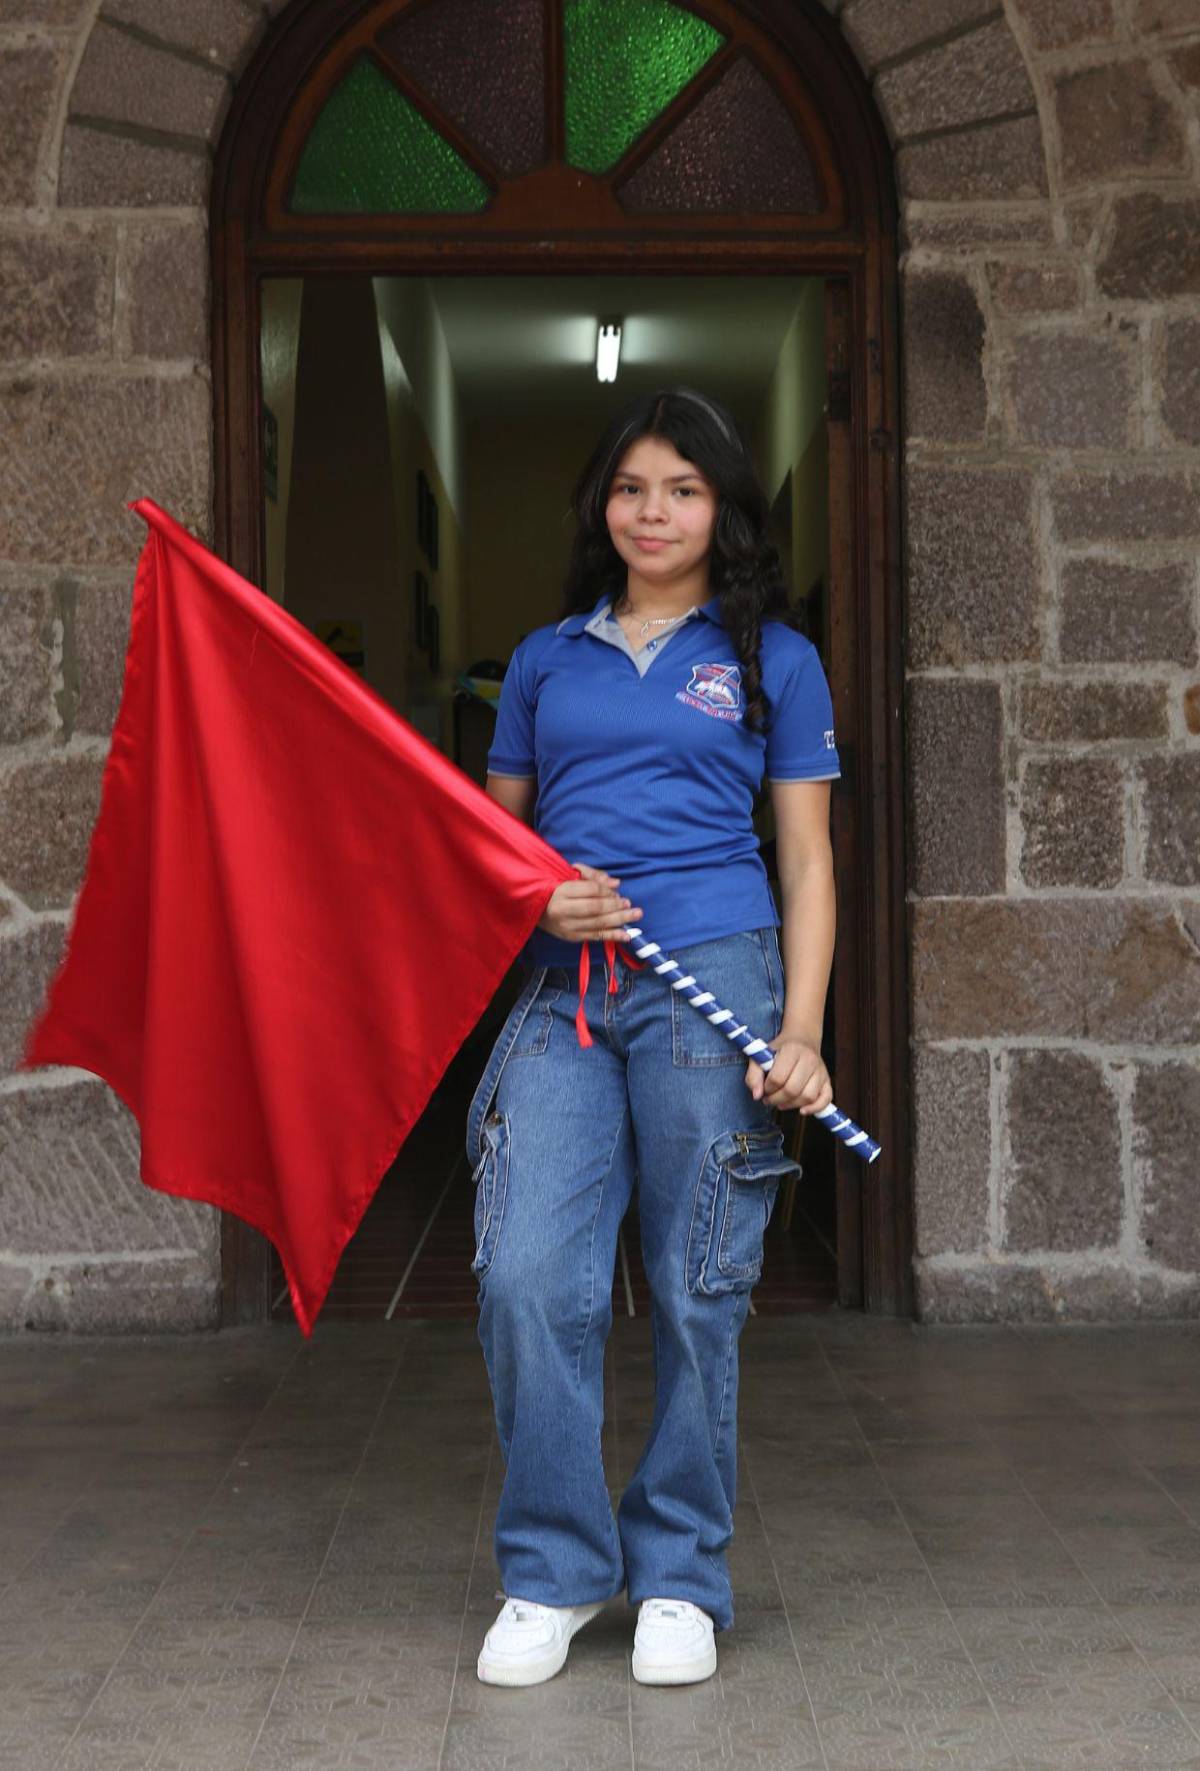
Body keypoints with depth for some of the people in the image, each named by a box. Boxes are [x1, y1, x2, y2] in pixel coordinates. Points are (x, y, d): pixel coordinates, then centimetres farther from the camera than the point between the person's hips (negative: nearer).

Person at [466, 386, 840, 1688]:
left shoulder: (772, 658, 10)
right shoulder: (546, 659, 17)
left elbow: (806, 859, 7)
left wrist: (802, 1031, -4)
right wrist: (540, 899, -3)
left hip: (713, 982, -2)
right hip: (562, 993, 2)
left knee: (698, 1292, 1)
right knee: (527, 1278, -8)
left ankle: (680, 1579, 16)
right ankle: (551, 1574, 9)